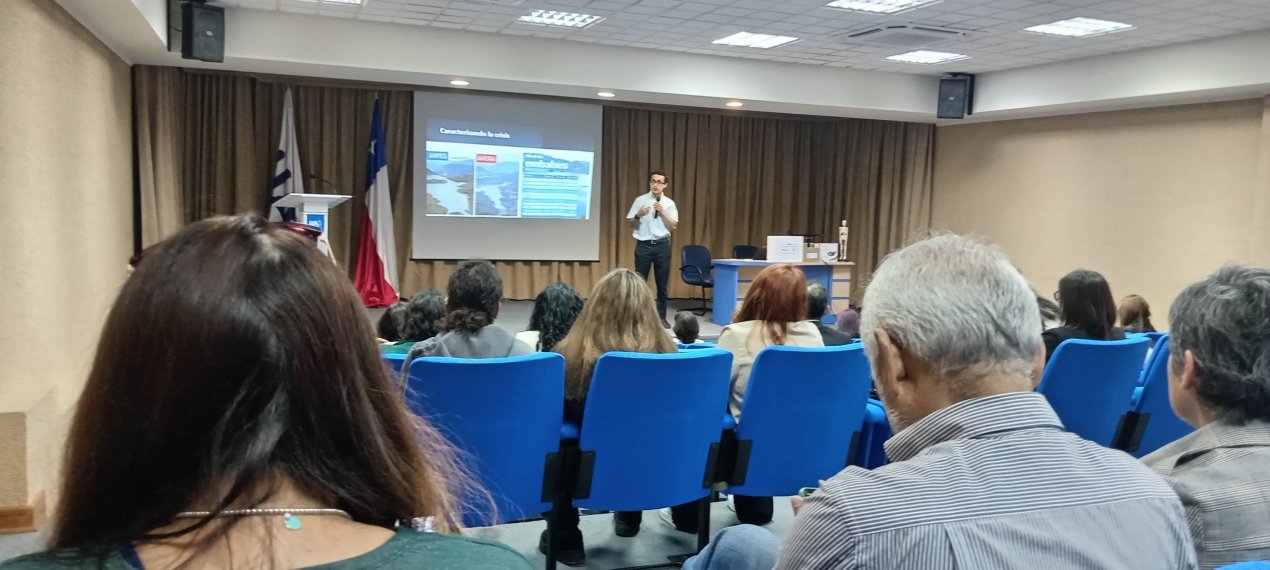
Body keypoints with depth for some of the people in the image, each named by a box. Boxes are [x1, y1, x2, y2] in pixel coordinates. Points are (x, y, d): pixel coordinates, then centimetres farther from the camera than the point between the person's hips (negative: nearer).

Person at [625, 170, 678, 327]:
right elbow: (631, 224, 2)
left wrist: (662, 212, -12)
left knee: (662, 283, 6)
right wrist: (638, 215, -18)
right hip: (644, 244, -1)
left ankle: (661, 317, 15)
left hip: (662, 245, 2)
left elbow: (673, 227, 0)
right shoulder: (640, 200, 1)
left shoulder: (669, 203, 5)